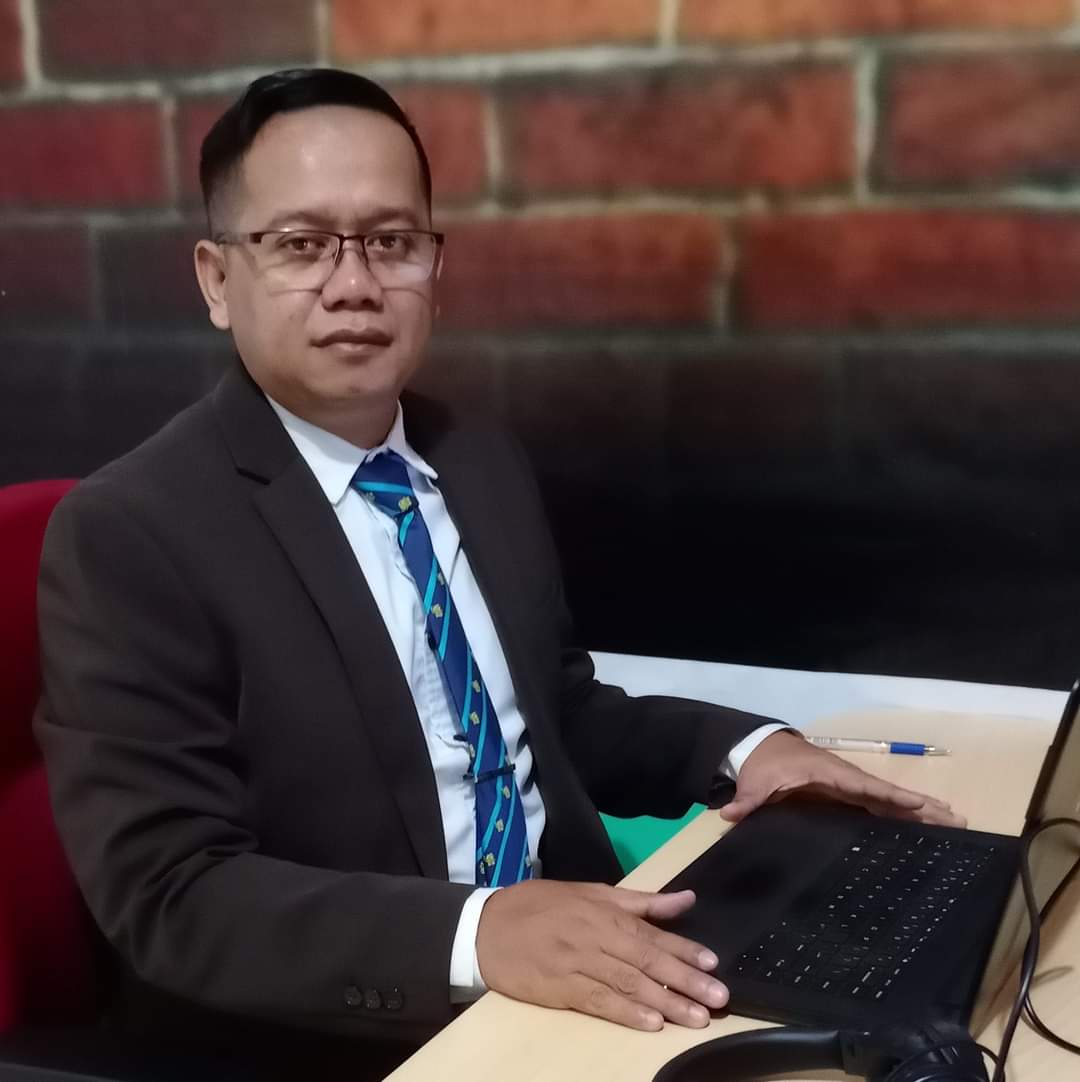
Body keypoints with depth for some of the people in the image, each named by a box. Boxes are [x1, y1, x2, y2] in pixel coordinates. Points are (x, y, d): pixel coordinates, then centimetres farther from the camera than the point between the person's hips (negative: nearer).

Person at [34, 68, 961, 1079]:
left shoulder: (483, 463, 6)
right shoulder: (128, 536, -13)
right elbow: (171, 893, -19)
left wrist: (740, 746, -2)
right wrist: (474, 932, -31)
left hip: (571, 980, 7)